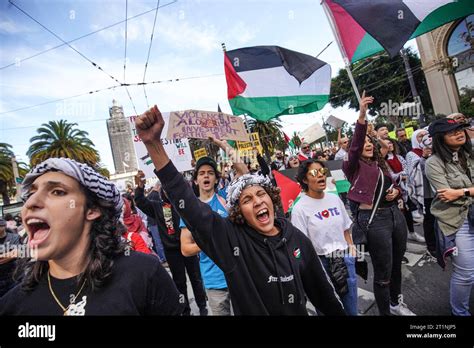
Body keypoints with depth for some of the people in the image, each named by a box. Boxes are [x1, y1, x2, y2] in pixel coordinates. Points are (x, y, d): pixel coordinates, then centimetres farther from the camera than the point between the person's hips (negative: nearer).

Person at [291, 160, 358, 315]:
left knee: (351, 309, 20)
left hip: (346, 260, 5)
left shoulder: (335, 198, 3)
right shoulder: (300, 208, -14)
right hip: (320, 264, -5)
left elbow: (345, 229, 13)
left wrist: (351, 248, 4)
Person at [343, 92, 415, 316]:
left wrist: (396, 191, -1)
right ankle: (385, 312, 23)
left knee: (397, 265, 22)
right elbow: (354, 147, -26)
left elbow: (394, 186, 24)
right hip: (373, 219, -7)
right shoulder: (354, 166, -6)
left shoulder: (380, 164, 14)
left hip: (395, 214, 7)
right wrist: (361, 116, -37)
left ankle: (396, 303, 45)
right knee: (383, 272, 3)